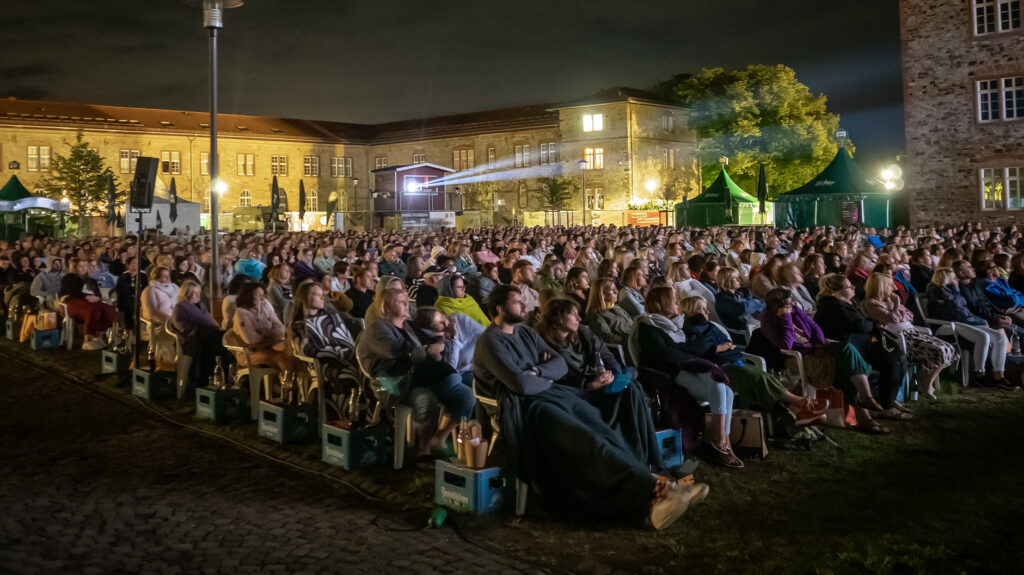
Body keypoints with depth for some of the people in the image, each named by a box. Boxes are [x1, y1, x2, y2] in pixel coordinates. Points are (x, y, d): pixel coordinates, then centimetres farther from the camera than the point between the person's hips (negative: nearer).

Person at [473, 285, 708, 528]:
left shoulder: (526, 333, 22)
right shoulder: (490, 342, -5)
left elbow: (561, 365, 14)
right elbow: (520, 384, -18)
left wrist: (537, 371, -6)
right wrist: (545, 380, 1)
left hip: (551, 393, 8)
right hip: (524, 407, -8)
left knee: (606, 432, -17)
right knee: (588, 440, -29)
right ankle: (654, 489, -41)